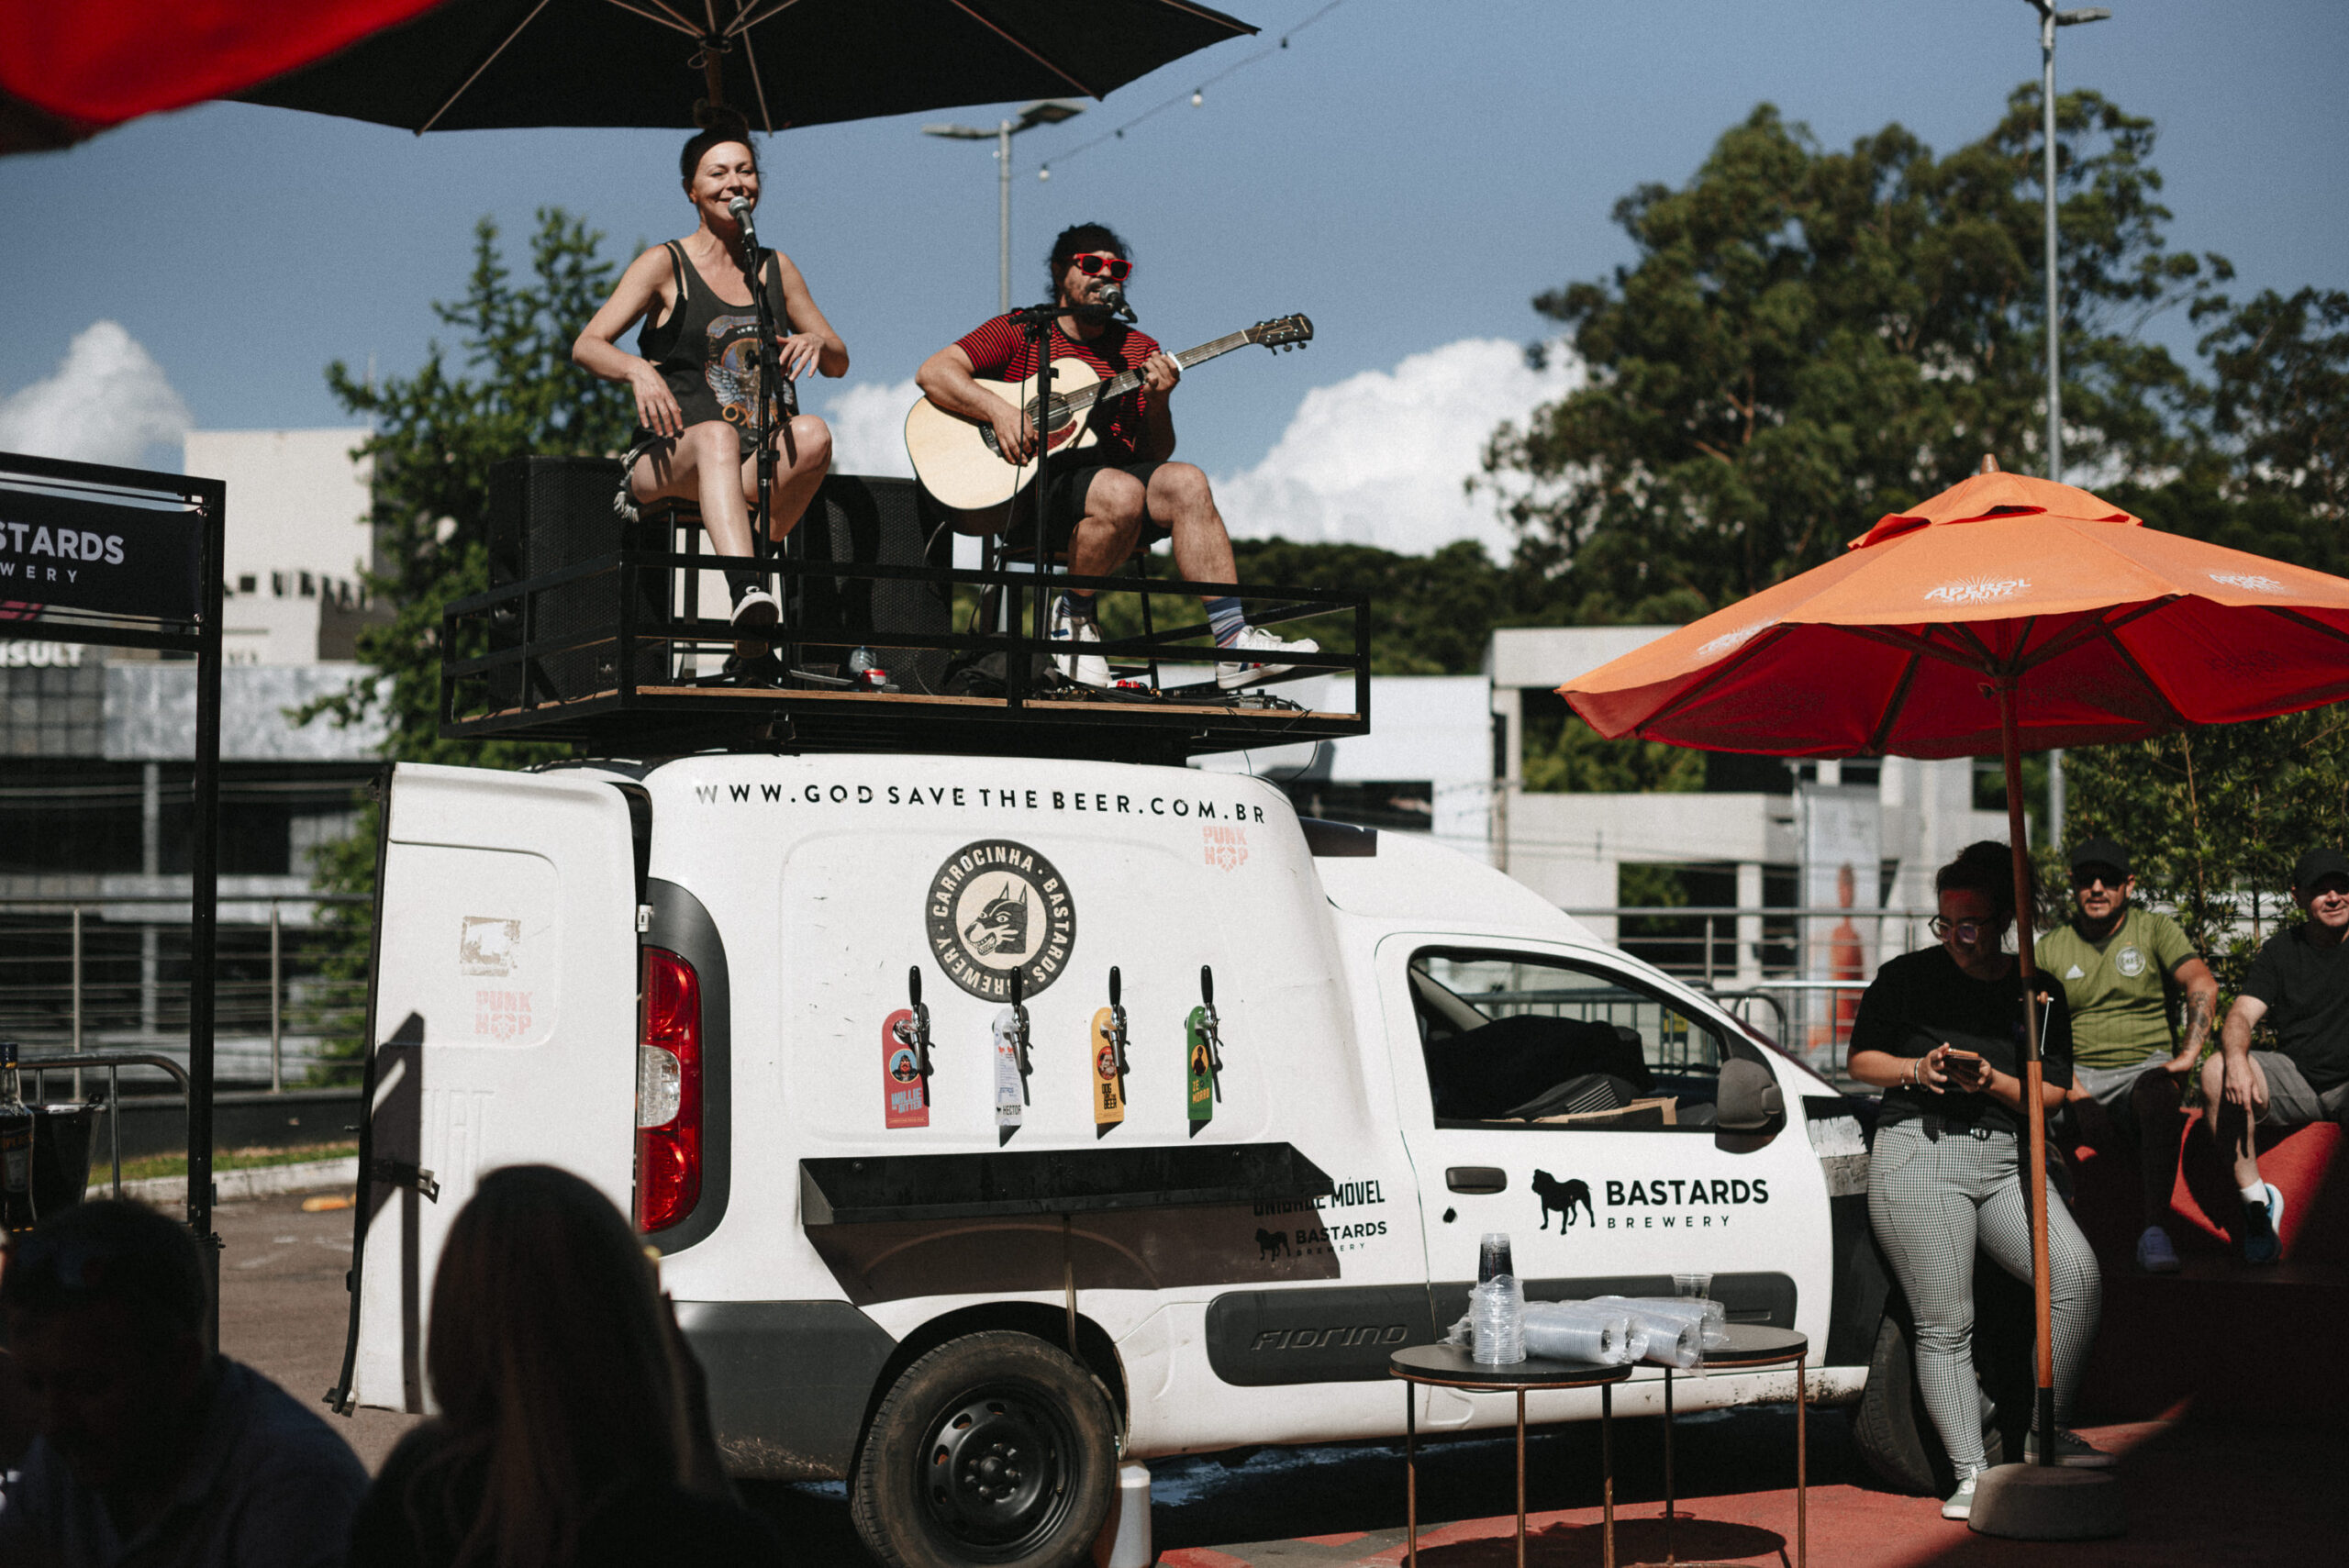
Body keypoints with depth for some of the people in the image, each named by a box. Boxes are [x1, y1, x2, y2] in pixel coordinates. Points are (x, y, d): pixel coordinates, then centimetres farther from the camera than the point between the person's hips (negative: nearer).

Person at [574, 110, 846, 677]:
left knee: (813, 435, -31)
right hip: (674, 454, -4)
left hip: (762, 464, 4)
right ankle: (748, 591, -63)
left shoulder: (776, 268, 18)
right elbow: (587, 346, -4)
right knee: (717, 435, -40)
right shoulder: (665, 264, 6)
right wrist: (638, 370, -27)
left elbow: (840, 363, 22)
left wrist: (817, 343, -4)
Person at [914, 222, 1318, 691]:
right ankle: (1071, 616, -10)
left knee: (1185, 483, -25)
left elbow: (1155, 456, 9)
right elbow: (932, 372, -5)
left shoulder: (1140, 351, 14)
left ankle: (1234, 644, -30)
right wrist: (999, 411, -19)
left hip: (1110, 473, 4)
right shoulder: (1021, 332, 5)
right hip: (1028, 492, -4)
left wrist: (1157, 402, -12)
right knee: (1122, 492, -34)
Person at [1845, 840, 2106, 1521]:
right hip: (1919, 1153, -2)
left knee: (2076, 1275, -16)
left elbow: (2052, 1092, 9)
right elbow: (1862, 1058, 12)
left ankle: (2047, 1432, -2)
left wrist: (1993, 1081, -10)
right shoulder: (1906, 977, 8)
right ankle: (1970, 1474, 2)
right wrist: (1916, 1069, -8)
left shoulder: (2037, 991, 12)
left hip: (2006, 1157, 3)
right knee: (1945, 1325, -5)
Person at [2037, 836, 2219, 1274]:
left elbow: (2203, 986, -8)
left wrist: (2188, 1055, -23)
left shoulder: (2155, 929, 6)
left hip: (2145, 1066, -2)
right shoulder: (2051, 947, 11)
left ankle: (2154, 1228, -37)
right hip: (2078, 1073, 2)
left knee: (2158, 1094, -38)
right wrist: (2072, 1087, -15)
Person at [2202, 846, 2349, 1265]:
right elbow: (2241, 1015, -2)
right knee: (2218, 1070, -27)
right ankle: (2255, 1199, -19)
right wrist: (2237, 1059, -27)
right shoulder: (2280, 951, 9)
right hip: (2295, 1080, 2)